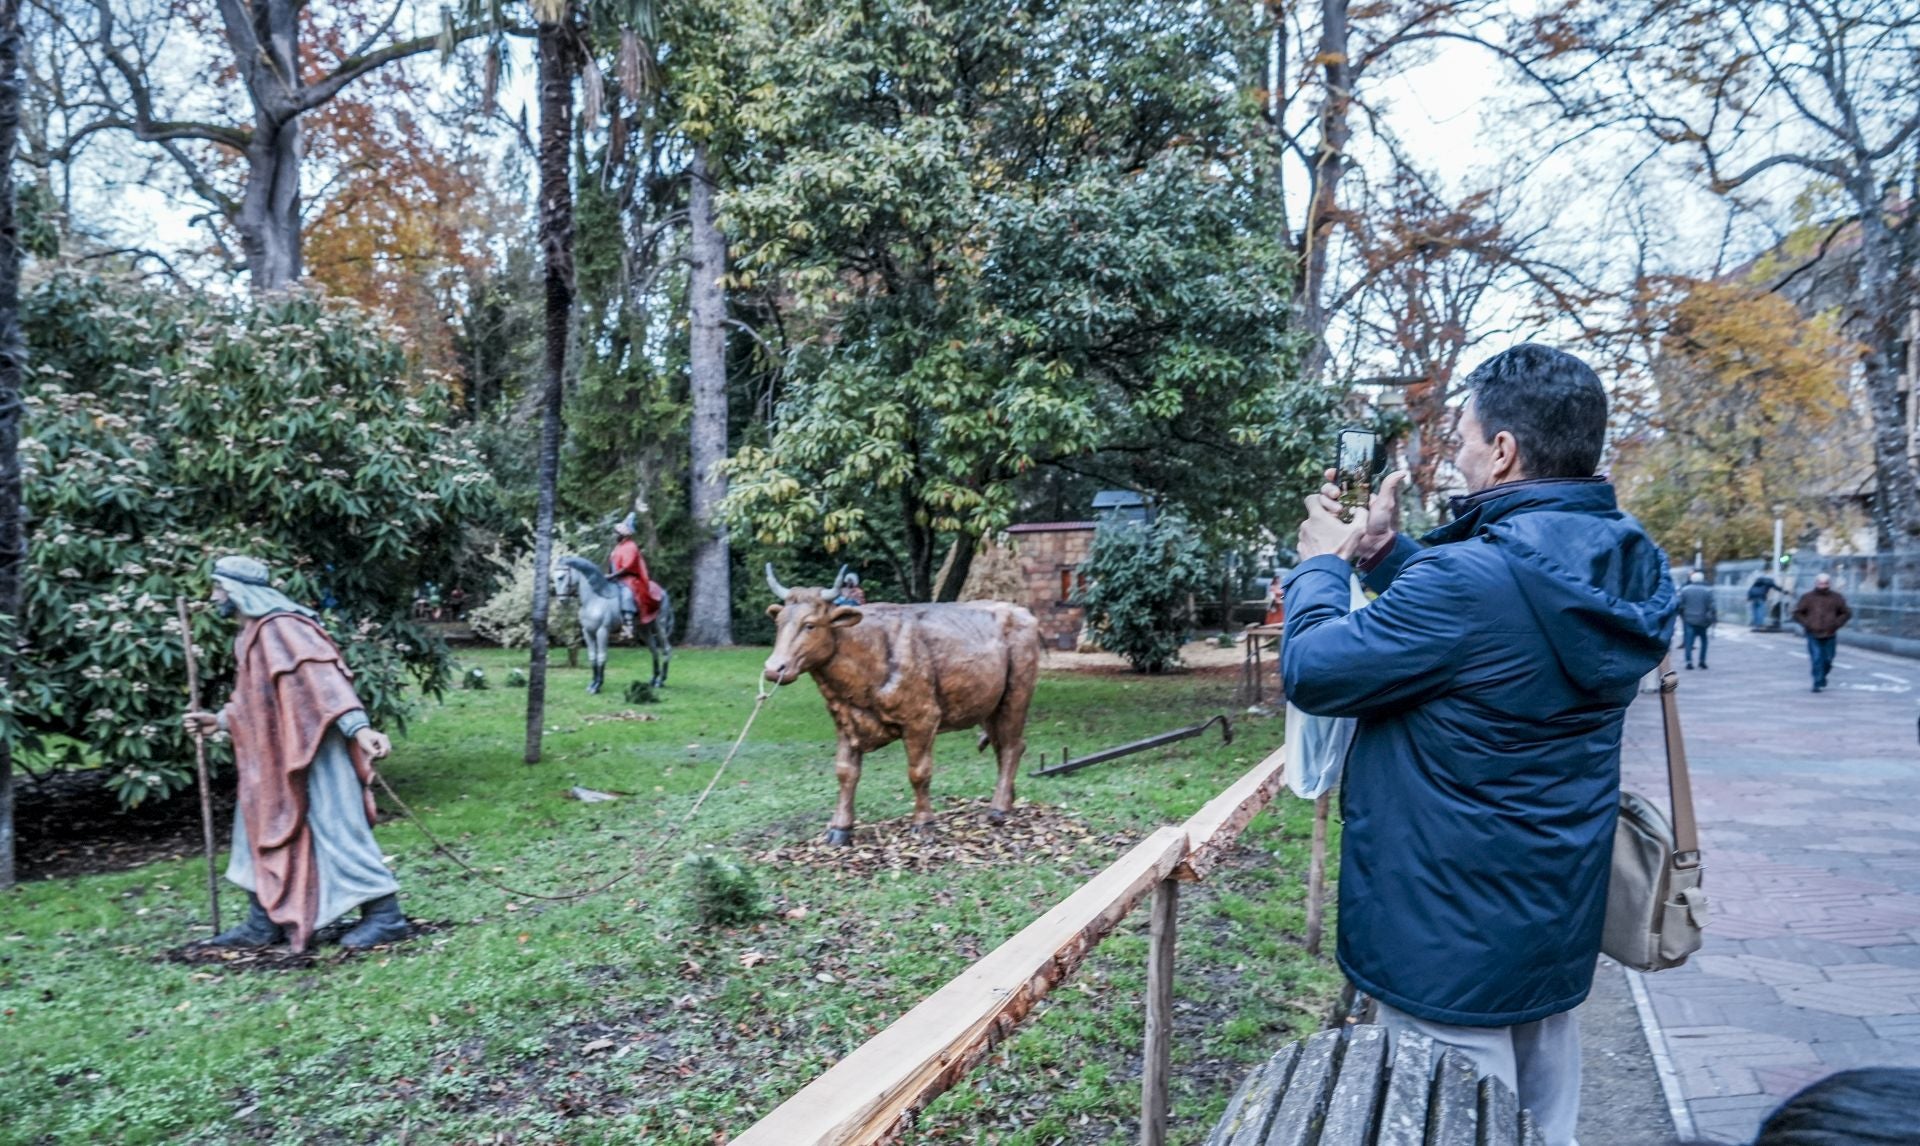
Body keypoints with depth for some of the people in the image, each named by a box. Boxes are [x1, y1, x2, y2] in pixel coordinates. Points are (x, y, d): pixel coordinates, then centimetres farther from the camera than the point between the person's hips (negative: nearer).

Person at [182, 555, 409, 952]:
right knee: (264, 832, 14)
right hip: (278, 755, 10)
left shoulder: (281, 626, -17)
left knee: (335, 828, -6)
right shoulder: (250, 635, 15)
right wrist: (220, 720, 20)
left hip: (314, 750, -10)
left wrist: (358, 727, -36)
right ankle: (264, 923, 25)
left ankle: (385, 915, 1)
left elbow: (323, 678, -28)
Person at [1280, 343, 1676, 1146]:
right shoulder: (1623, 564, 0)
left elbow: (1311, 672, -19)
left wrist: (1323, 563, -3)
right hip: (1557, 922, 9)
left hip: (1453, 936, -8)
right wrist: (1382, 550, 10)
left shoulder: (1475, 575, -28)